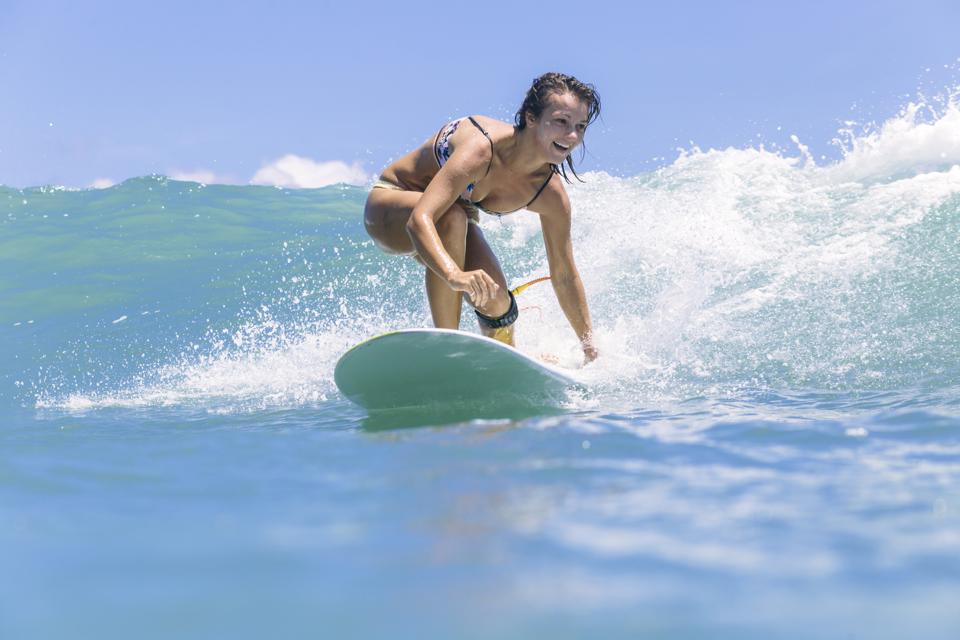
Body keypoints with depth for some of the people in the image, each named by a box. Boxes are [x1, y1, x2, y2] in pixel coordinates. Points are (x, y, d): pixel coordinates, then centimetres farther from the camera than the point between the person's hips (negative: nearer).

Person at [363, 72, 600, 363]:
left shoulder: (551, 195, -19)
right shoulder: (481, 148, -39)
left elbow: (565, 276, -5)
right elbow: (419, 219, -51)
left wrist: (588, 341, -3)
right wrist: (455, 275, -67)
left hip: (456, 224, 5)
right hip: (390, 205, -5)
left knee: (496, 300, -16)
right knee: (452, 217, -38)